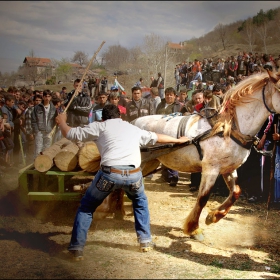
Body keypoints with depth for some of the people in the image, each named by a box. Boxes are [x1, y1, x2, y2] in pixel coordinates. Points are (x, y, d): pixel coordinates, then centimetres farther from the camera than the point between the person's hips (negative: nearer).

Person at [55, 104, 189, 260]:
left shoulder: (100, 126, 17)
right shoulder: (133, 128, 29)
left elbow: (70, 134, 19)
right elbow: (157, 137, 43)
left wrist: (62, 122, 40)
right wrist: (178, 140, 59)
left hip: (110, 172, -3)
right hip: (134, 174, 3)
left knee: (87, 206, 20)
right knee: (140, 201, 34)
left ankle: (77, 248, 15)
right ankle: (146, 241, 33)